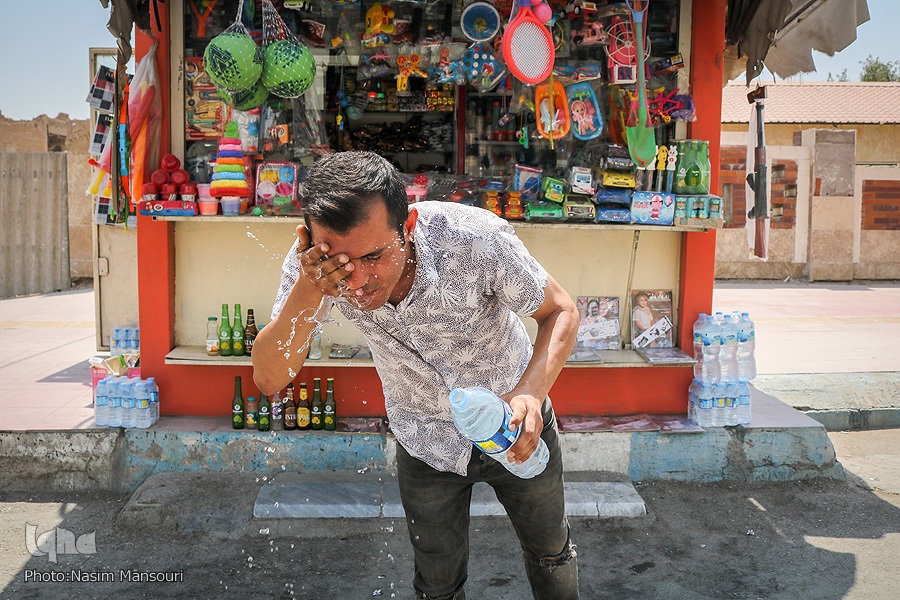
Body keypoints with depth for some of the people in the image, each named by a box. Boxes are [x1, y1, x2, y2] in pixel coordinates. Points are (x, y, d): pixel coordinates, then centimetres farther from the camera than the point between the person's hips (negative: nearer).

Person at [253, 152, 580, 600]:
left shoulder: (477, 239, -35)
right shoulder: (314, 263, -28)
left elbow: (561, 311, -20)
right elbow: (269, 380, -27)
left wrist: (531, 391, -38)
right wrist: (308, 295, -45)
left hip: (514, 424, -1)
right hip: (425, 441, 1)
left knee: (551, 554, 22)